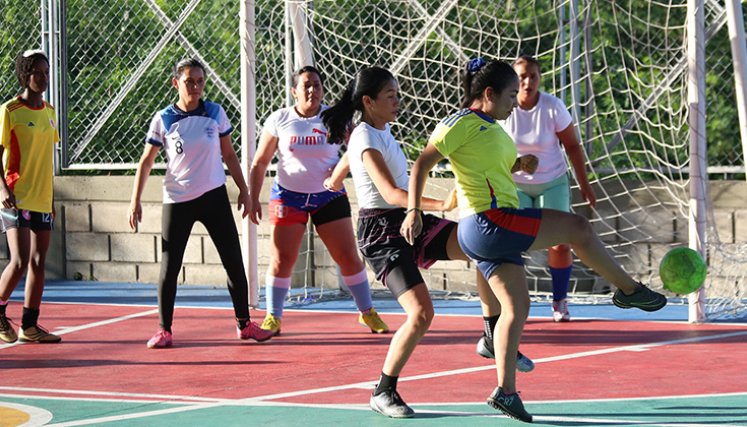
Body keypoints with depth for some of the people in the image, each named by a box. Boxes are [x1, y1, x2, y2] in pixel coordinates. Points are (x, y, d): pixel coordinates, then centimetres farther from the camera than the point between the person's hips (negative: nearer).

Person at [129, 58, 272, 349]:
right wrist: (135, 201, -5)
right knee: (169, 267, -2)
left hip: (214, 196, 2)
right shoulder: (163, 119, -4)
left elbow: (229, 155, 10)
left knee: (234, 262, 1)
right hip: (177, 201, -2)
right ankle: (164, 330, 8)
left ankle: (244, 323, 12)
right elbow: (146, 162, 1)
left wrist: (243, 190, 7)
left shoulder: (215, 113, 1)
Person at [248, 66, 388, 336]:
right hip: (288, 195, 0)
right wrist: (253, 199, -2)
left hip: (328, 196, 0)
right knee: (281, 259, -4)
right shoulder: (279, 120, -2)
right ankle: (273, 318, 8)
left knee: (348, 257, 0)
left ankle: (367, 312, 13)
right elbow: (259, 163, 3)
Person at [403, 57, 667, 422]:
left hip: (495, 232, 10)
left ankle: (505, 390, 6)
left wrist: (520, 165, 15)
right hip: (486, 223, -10)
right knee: (577, 228, -7)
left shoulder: (491, 128, 20)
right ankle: (629, 289, 9)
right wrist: (413, 211, -19)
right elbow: (422, 163, -12)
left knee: (516, 306, 7)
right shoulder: (463, 123, -8)